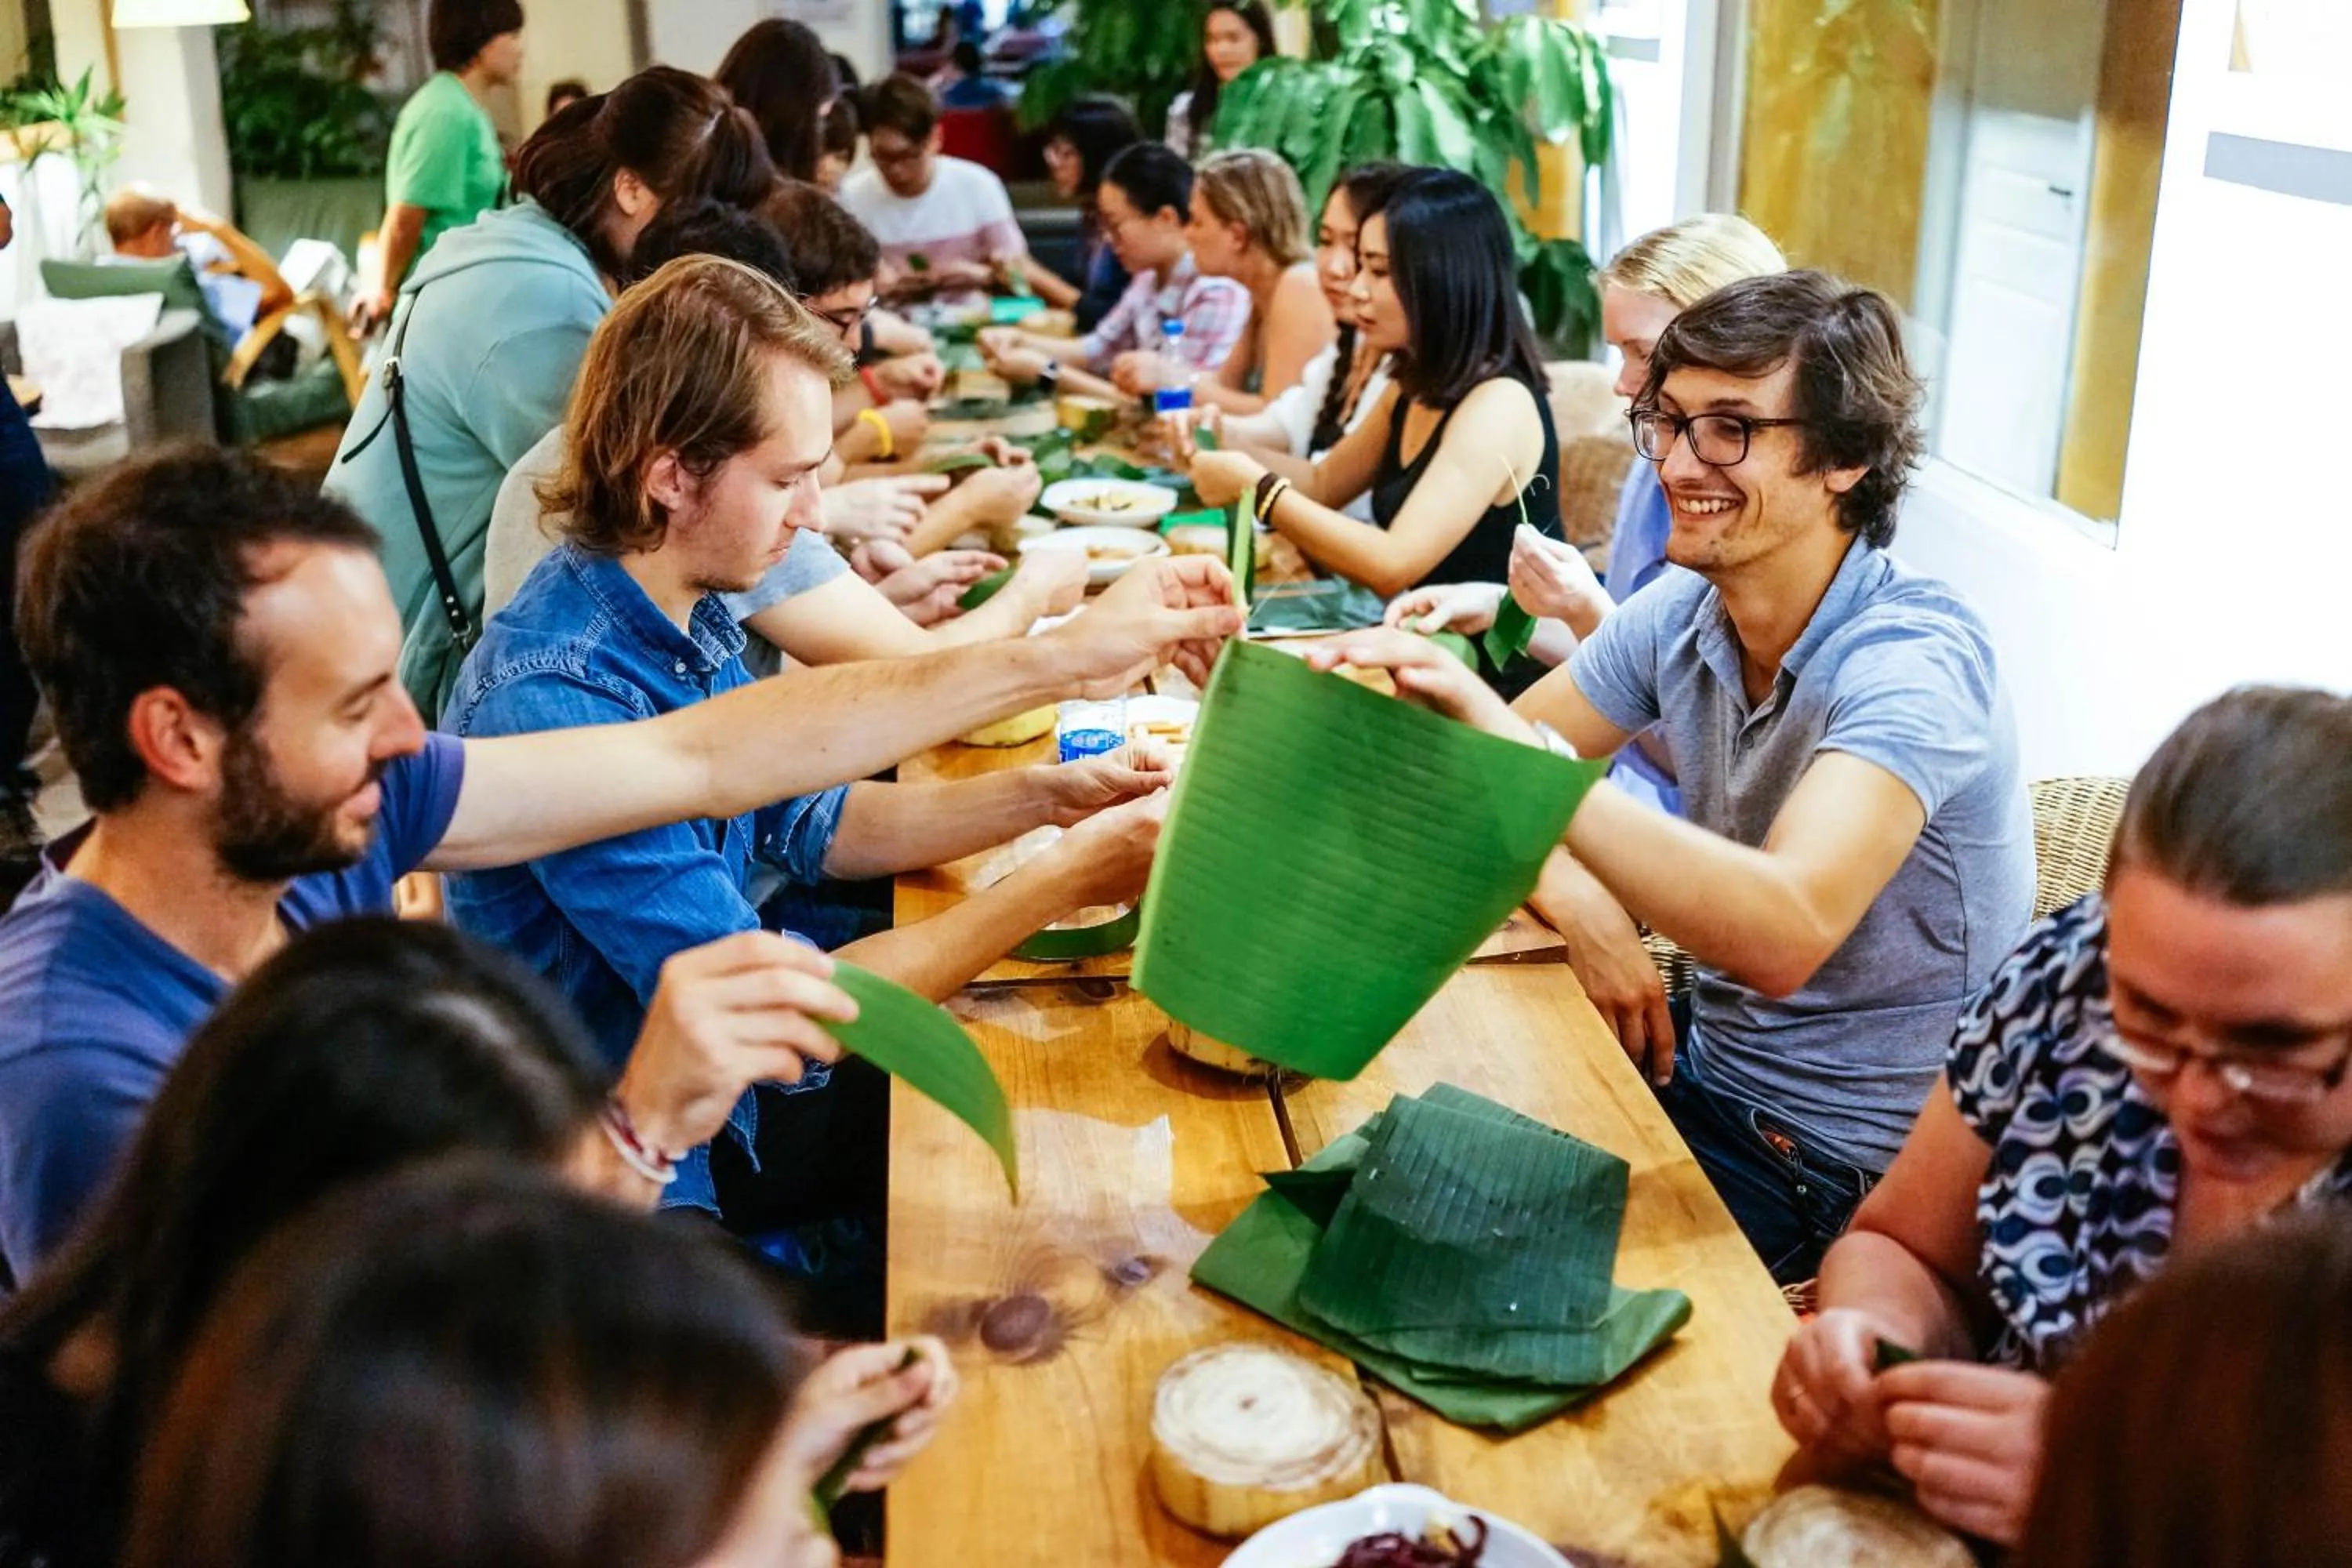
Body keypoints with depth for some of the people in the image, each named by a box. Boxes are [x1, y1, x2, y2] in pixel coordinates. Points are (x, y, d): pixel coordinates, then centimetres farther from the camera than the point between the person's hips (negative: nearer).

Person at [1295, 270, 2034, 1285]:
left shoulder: (1912, 660, -24)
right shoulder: (1681, 612, -3)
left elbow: (1785, 934, -39)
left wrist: (1521, 750, -47)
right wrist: (1584, 909, -22)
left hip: (1856, 1170, -6)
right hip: (1707, 1073, 6)